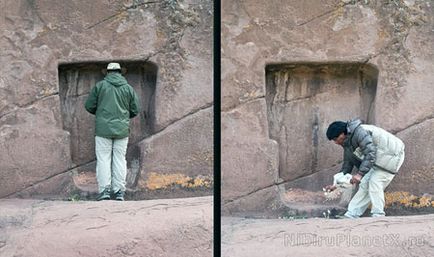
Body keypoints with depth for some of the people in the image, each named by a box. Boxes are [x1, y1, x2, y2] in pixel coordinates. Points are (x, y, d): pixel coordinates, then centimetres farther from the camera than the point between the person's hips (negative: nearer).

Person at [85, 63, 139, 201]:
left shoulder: (100, 85, -1)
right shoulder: (128, 88, 4)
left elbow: (89, 106, 1)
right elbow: (135, 111, 6)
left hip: (103, 129, -2)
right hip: (122, 130, 2)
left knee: (103, 159, 2)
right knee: (120, 159, 6)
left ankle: (104, 190, -4)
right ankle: (119, 192, 4)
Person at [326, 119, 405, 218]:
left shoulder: (360, 132, -26)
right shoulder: (347, 144, 6)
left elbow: (370, 153, -33)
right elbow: (347, 165, 13)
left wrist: (360, 173, -35)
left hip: (391, 155, -9)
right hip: (378, 159, 9)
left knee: (375, 182, -19)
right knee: (365, 184, 1)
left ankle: (378, 216, -15)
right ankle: (351, 215, 1)